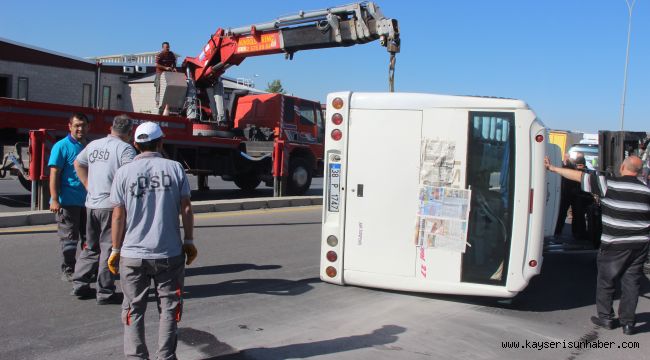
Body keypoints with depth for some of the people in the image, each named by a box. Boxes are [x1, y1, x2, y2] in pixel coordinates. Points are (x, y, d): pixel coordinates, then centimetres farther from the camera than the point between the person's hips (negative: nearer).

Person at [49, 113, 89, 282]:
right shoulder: (62, 146, -8)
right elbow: (54, 174, -12)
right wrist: (55, 199, -19)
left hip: (87, 201, 6)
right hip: (68, 202, -6)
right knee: (69, 238, 2)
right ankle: (68, 270, 13)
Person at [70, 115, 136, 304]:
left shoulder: (94, 145, 12)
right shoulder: (125, 148, -11)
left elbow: (78, 163, 26)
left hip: (91, 204, 7)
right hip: (112, 205, -7)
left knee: (91, 247, 20)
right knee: (109, 248, 2)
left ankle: (79, 284, 23)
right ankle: (105, 293, 6)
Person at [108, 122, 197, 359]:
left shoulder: (124, 172, -3)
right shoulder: (174, 168, -2)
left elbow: (118, 216, -2)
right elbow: (186, 209, -2)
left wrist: (116, 249, 8)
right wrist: (189, 241, 8)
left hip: (133, 255, 0)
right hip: (169, 254, 0)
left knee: (133, 310, 13)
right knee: (169, 308, 12)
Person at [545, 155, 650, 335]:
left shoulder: (610, 184, -13)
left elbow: (580, 176, -9)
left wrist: (553, 168, -2)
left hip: (614, 245, -3)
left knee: (606, 281, 12)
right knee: (631, 283, 11)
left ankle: (606, 317, 22)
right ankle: (627, 322, 16)